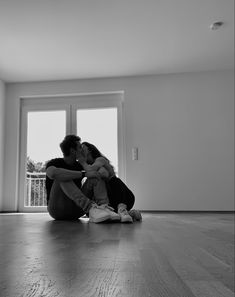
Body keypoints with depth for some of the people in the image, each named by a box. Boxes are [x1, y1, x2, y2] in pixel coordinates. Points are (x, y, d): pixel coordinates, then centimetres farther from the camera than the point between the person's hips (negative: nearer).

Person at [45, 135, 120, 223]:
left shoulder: (78, 165, 10)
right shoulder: (54, 163, -9)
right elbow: (53, 173, -36)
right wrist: (84, 174, -34)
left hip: (76, 210, 5)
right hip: (57, 208, -5)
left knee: (95, 177, -9)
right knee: (63, 178, -30)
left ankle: (103, 207, -36)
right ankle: (91, 209, -44)